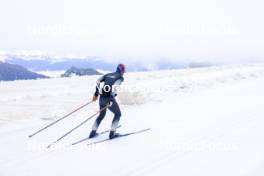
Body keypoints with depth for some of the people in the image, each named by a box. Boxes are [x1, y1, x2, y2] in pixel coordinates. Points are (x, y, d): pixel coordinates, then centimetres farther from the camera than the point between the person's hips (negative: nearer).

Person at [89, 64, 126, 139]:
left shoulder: (108, 74, 19)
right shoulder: (120, 77, 2)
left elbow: (98, 81, 10)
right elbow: (115, 86, -17)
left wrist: (96, 94, 15)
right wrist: (111, 100, -19)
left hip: (102, 97, 6)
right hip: (109, 98, -6)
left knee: (102, 115, 27)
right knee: (118, 114, 16)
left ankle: (93, 132, 22)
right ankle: (112, 133, 8)